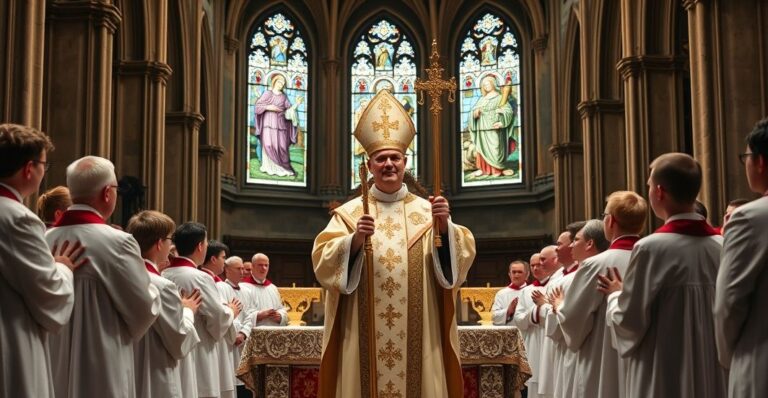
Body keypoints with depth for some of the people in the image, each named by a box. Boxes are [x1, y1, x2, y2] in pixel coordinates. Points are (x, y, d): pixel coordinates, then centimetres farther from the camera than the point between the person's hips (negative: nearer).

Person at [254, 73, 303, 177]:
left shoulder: (284, 96, 13)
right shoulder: (267, 93, 6)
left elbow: (289, 109, 7)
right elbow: (257, 105, 2)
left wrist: (296, 104, -8)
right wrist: (267, 107, -12)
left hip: (280, 123, 2)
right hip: (269, 123, -2)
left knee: (282, 145, -6)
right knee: (268, 144, -11)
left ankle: (282, 167, -1)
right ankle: (270, 167, -6)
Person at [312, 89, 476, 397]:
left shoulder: (427, 210, 8)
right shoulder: (349, 212, 6)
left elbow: (460, 257, -2)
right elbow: (324, 262, -4)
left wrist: (444, 226, -19)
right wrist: (355, 240, -20)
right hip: (364, 337, -1)